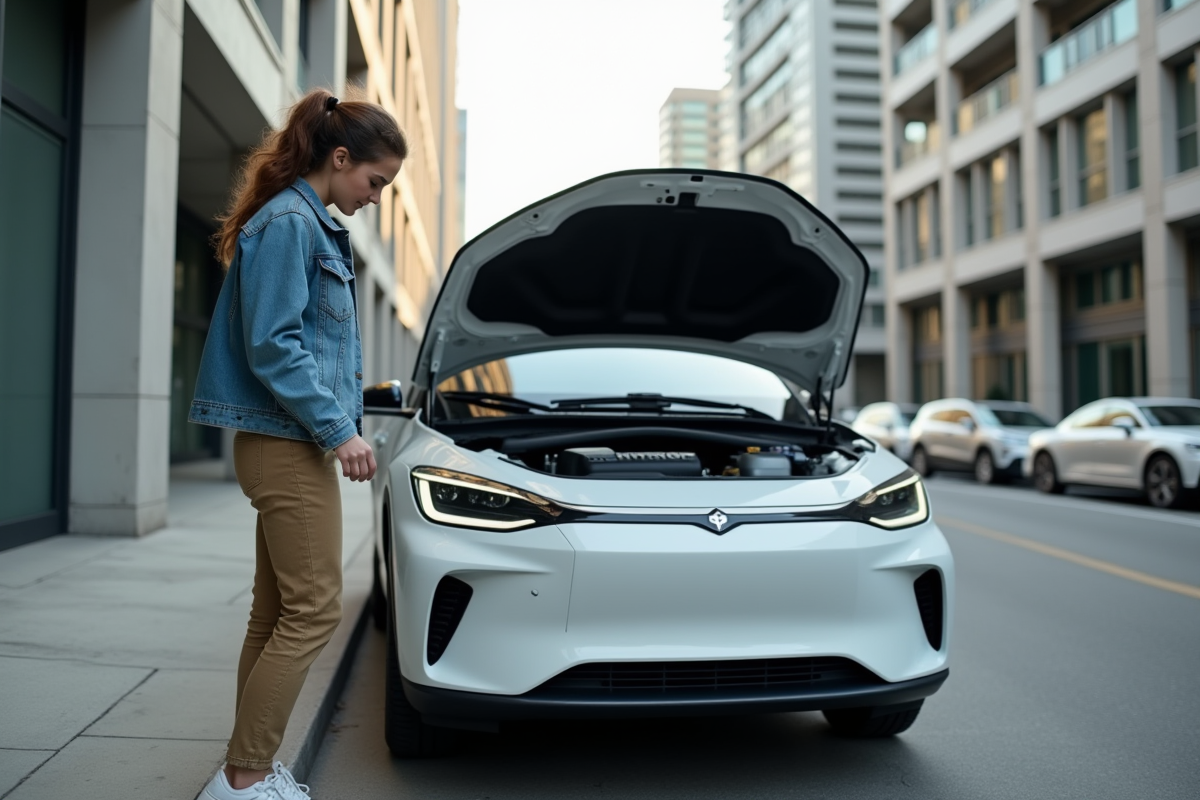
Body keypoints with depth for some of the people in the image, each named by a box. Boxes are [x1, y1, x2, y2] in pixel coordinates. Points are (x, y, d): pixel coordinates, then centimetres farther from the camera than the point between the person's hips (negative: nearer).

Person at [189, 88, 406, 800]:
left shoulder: (315, 226, 19)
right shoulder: (287, 222, -12)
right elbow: (272, 347, -19)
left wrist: (340, 426, 19)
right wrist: (339, 429, -18)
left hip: (290, 446, 10)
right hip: (289, 447, -10)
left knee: (277, 615, 13)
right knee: (314, 612, -6)